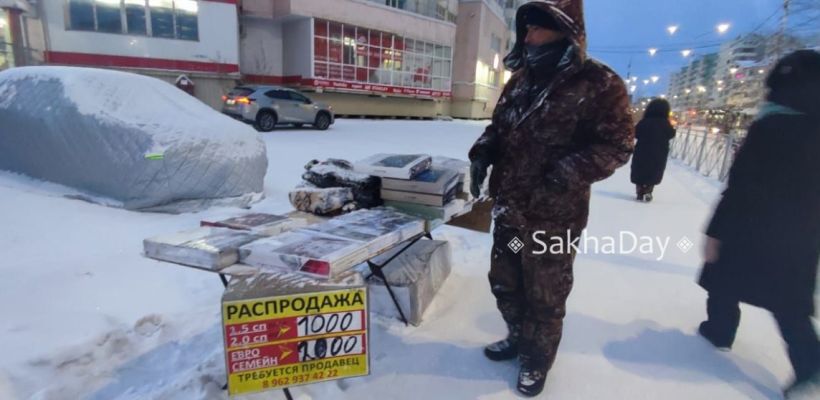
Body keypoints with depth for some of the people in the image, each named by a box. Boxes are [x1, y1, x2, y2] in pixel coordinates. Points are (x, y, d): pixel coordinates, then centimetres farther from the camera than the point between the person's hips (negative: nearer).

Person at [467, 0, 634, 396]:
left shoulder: (598, 83, -13)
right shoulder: (520, 79, 8)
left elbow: (617, 143, -12)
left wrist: (570, 172, -27)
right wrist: (482, 153, -3)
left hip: (553, 218, -7)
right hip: (507, 210, 7)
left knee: (544, 297, 12)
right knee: (504, 282, 22)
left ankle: (537, 359, 38)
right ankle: (519, 338, 48)